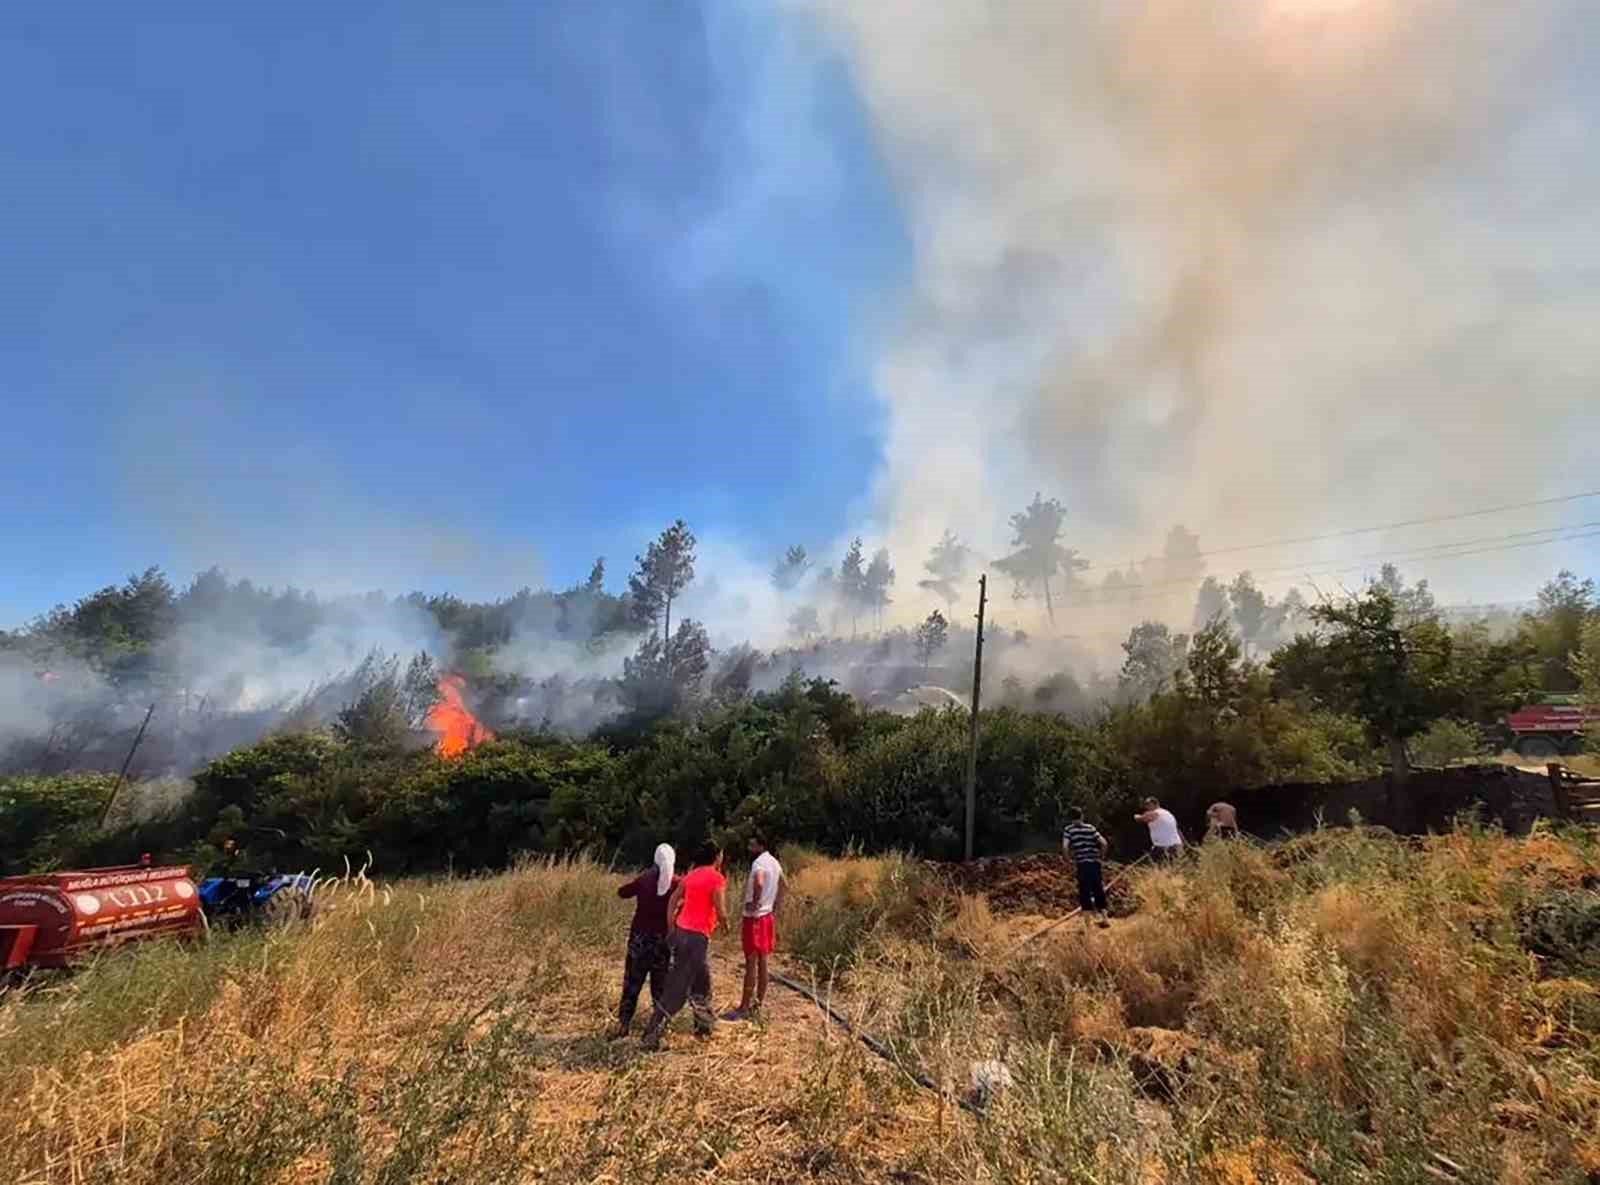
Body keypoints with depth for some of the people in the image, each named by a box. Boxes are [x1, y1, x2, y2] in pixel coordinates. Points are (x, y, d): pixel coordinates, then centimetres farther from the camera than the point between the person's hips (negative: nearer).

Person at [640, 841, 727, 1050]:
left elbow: (673, 900, 10)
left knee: (702, 981, 23)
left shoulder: (691, 875, 10)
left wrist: (671, 929, 12)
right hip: (697, 936, -8)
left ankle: (704, 1024, 36)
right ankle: (651, 1036, 3)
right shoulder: (717, 878, -11)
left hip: (681, 931, 8)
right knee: (677, 989, 0)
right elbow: (721, 913, -14)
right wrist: (721, 924, 7)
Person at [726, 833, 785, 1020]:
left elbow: (759, 883, -40)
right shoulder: (774, 862, 9)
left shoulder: (759, 863, -19)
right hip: (768, 917, 9)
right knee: (762, 962, 14)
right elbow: (783, 887, 19)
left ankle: (744, 1008, 7)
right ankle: (758, 1003, 23)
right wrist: (774, 908, 18)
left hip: (754, 918, -9)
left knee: (751, 964, -1)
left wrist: (754, 903, -26)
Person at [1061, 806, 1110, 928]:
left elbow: (1065, 847, -14)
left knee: (1084, 893, 5)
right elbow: (1104, 843, -3)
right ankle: (1105, 919, 23)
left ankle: (1087, 922, 6)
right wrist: (1101, 856, 12)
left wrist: (1071, 859, 1)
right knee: (1099, 890, 17)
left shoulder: (1069, 829, -2)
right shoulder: (1091, 828, 5)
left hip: (1082, 865, -3)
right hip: (1095, 863, 3)